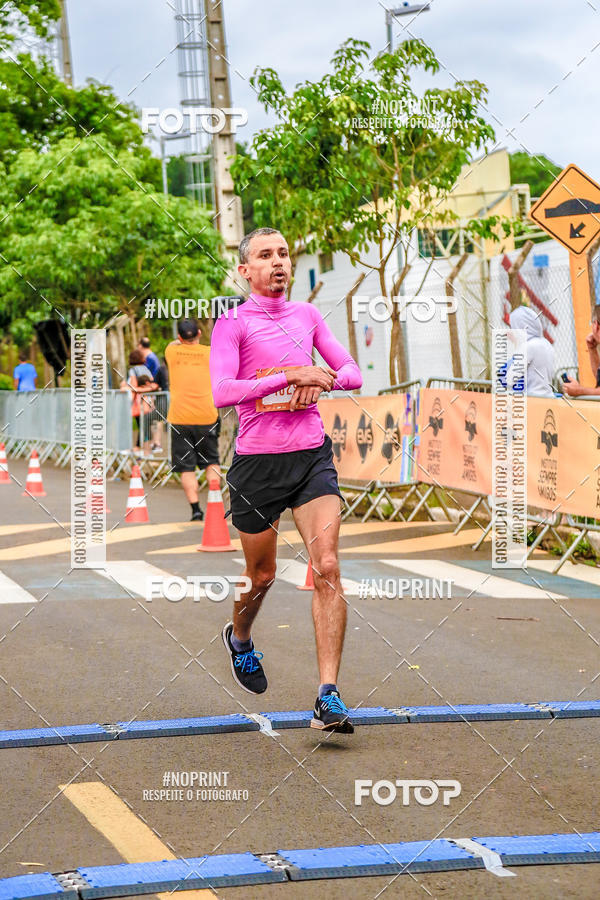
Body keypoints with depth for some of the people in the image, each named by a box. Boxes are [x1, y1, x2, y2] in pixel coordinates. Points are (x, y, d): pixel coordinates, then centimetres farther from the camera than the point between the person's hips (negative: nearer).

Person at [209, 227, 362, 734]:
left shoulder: (307, 315, 12)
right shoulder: (232, 323, -3)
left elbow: (352, 373, 15)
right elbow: (222, 393, -17)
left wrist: (319, 381, -7)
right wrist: (292, 375, -21)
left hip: (312, 457, 3)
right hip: (257, 462, -3)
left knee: (327, 568, -13)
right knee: (262, 574, 12)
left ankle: (329, 697, -15)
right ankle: (240, 639, 47)